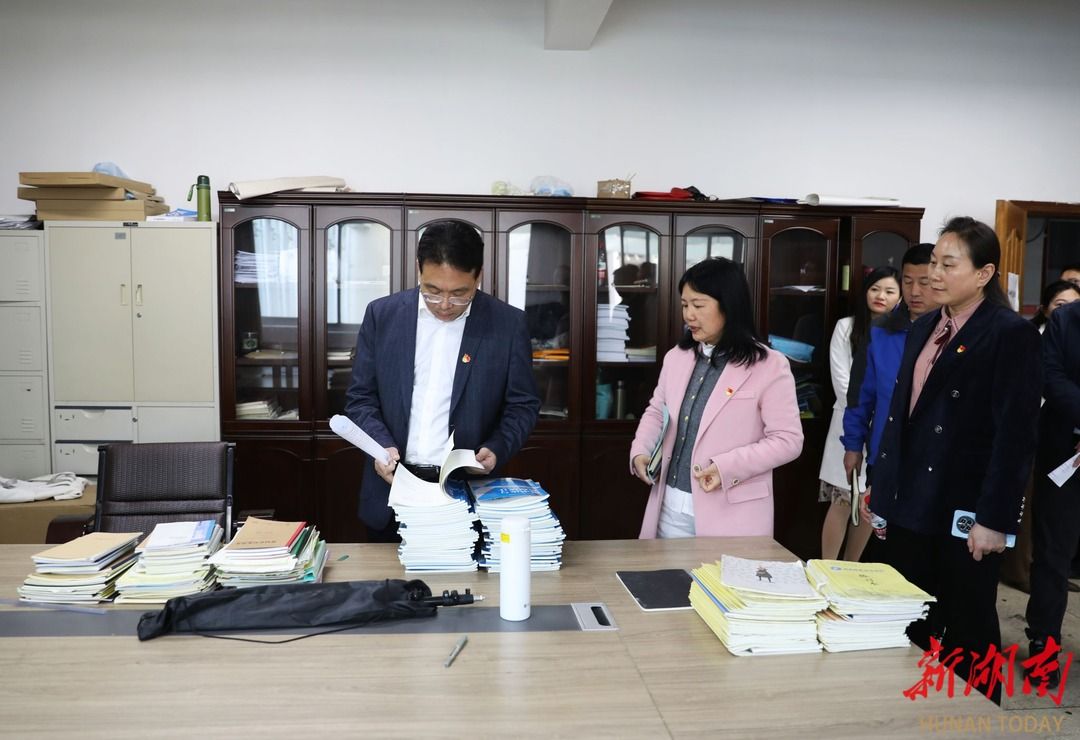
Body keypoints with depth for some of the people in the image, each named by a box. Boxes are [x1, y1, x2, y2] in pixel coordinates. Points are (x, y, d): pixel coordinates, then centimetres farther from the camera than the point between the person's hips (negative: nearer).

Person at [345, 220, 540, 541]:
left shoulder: (508, 323, -5)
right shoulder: (382, 314, 0)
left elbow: (523, 404, 1)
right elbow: (360, 398, 4)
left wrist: (497, 449, -16)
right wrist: (382, 445, -13)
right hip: (392, 488, 2)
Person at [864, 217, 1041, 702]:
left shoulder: (1011, 335, -10)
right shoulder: (923, 329, 11)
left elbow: (1016, 434, -15)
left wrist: (995, 518, -18)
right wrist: (881, 489, 13)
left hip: (965, 511, -6)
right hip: (911, 505, 6)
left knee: (968, 632, 10)